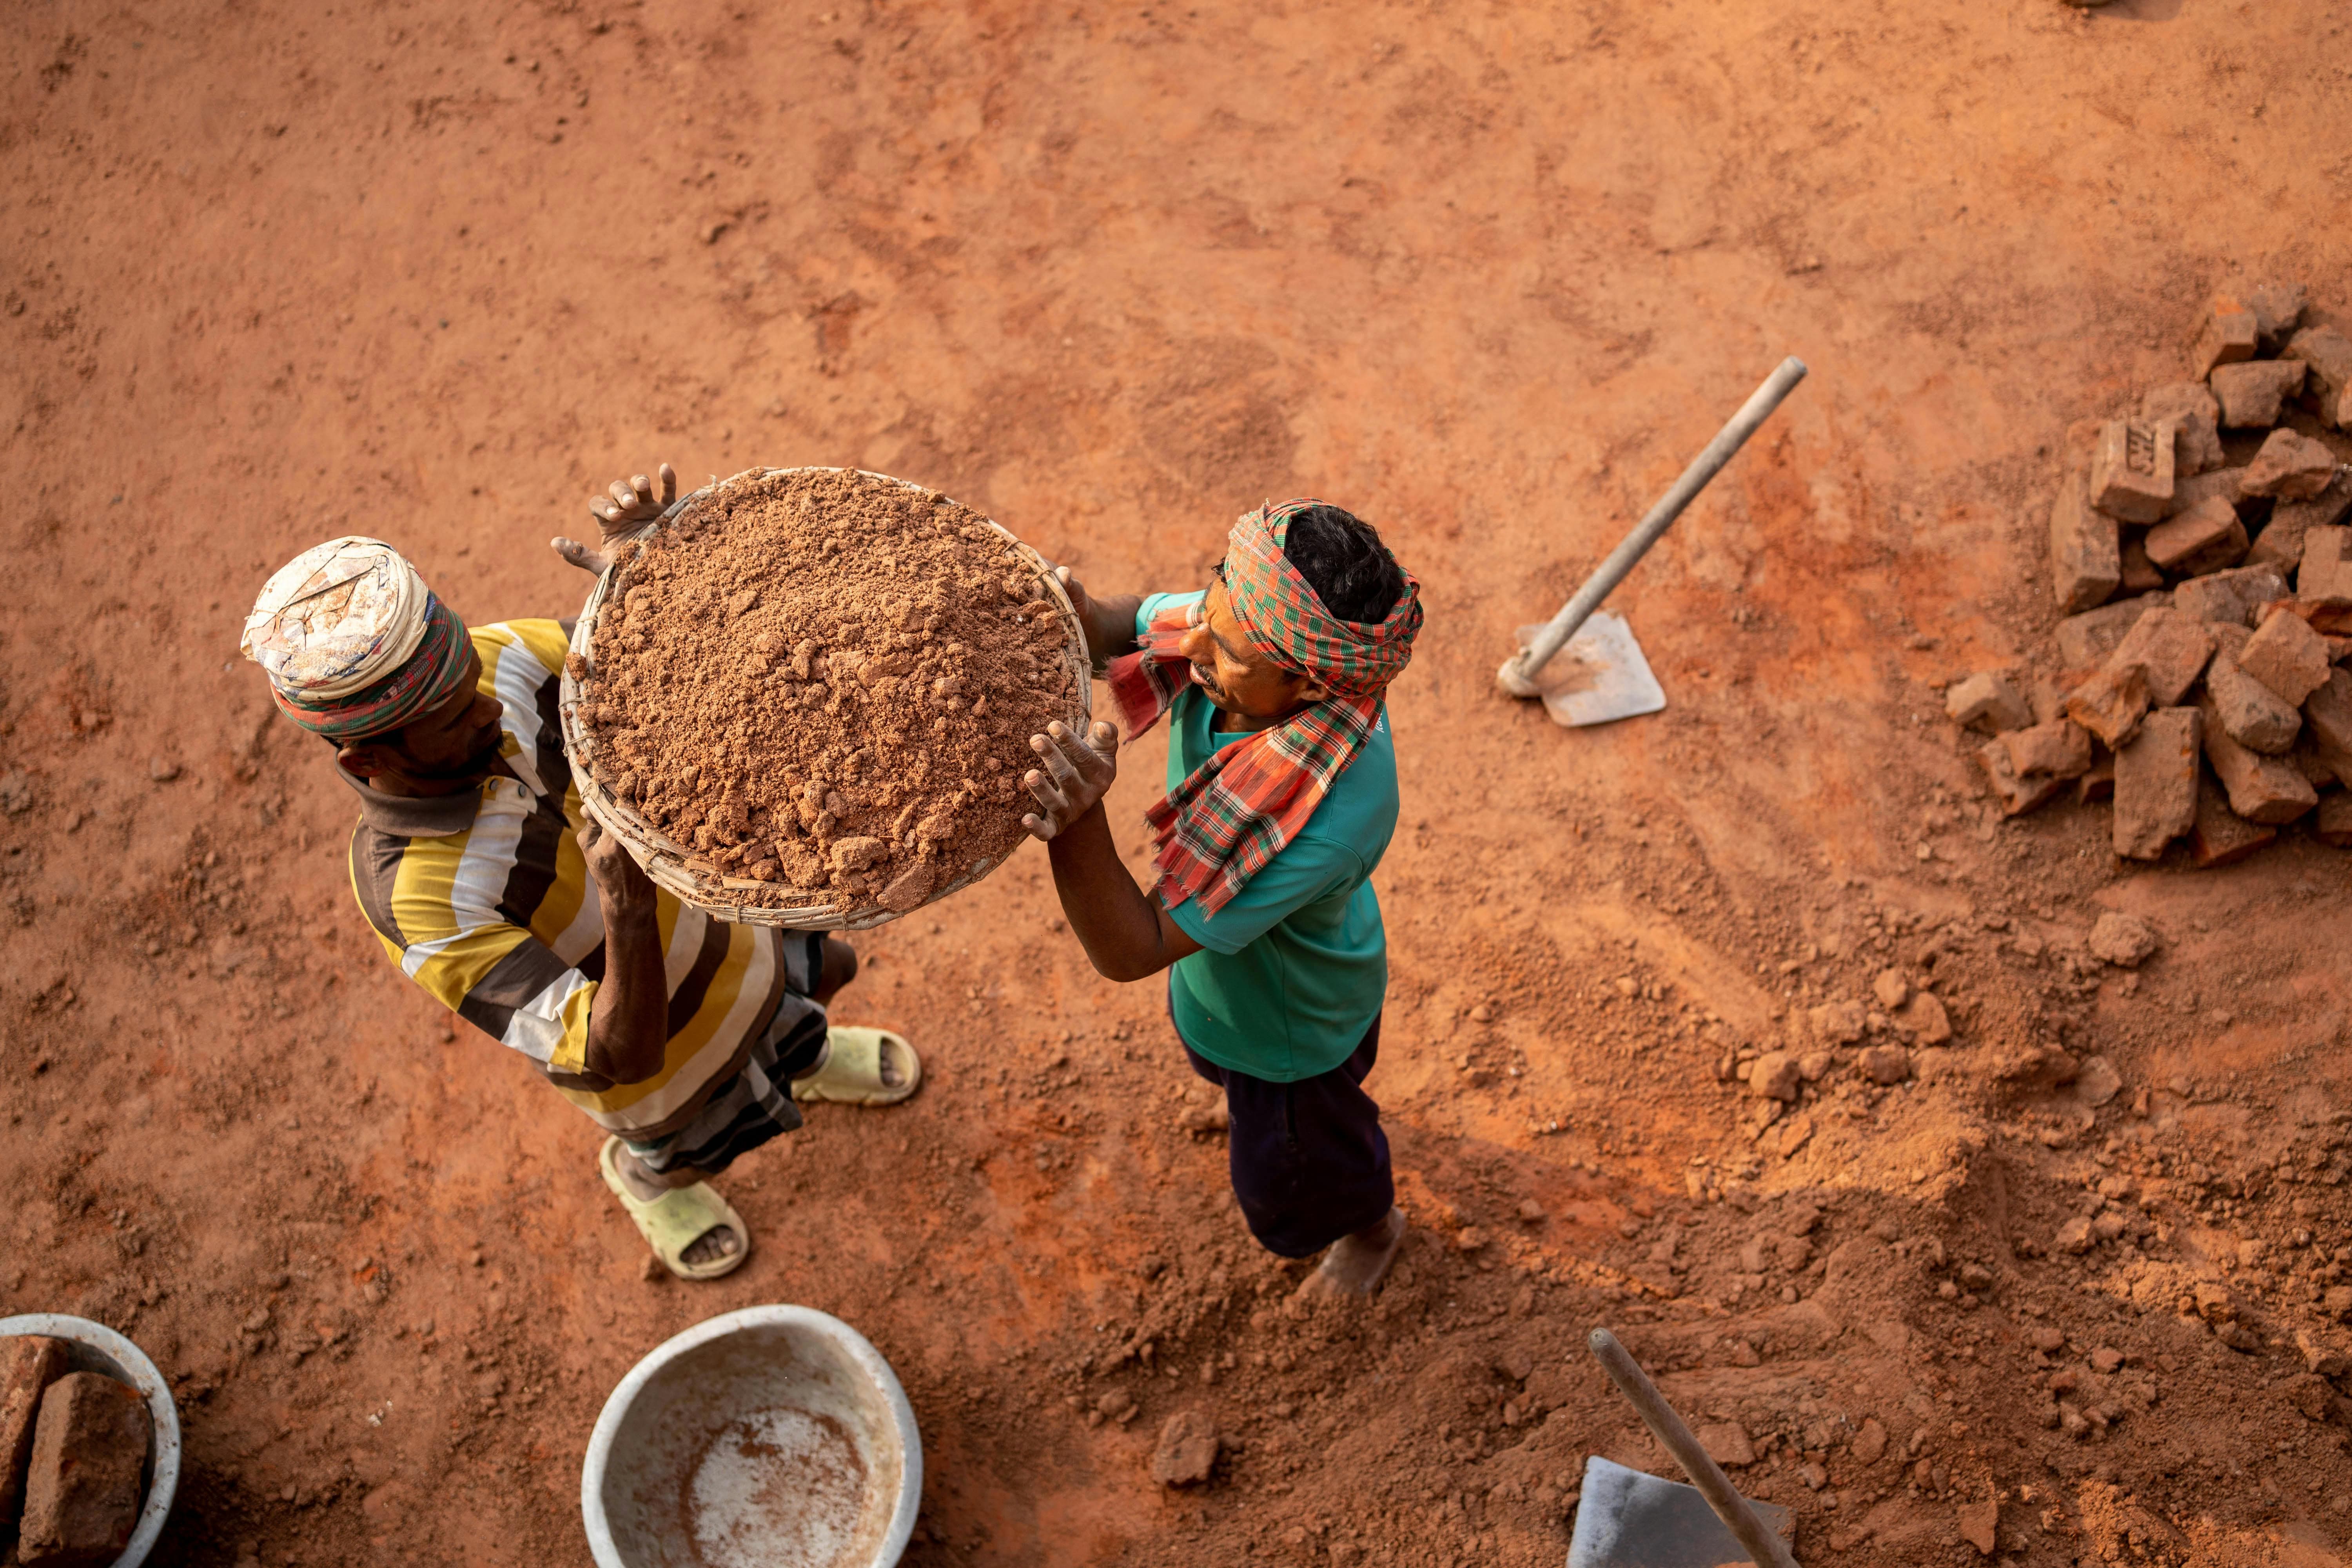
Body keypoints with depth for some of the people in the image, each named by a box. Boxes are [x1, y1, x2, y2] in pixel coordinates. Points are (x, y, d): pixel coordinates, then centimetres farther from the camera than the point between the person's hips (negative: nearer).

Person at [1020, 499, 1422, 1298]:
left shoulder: (1331, 817, -51)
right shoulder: (1244, 627, -32)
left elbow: (1130, 951, -42)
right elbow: (1129, 625, -9)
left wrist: (1077, 823, -59)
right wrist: (1076, 613, -34)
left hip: (1296, 1019, -6)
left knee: (1285, 1185, 28)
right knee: (1215, 1057, 41)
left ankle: (1372, 1225, 63)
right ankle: (1249, 1094, 77)